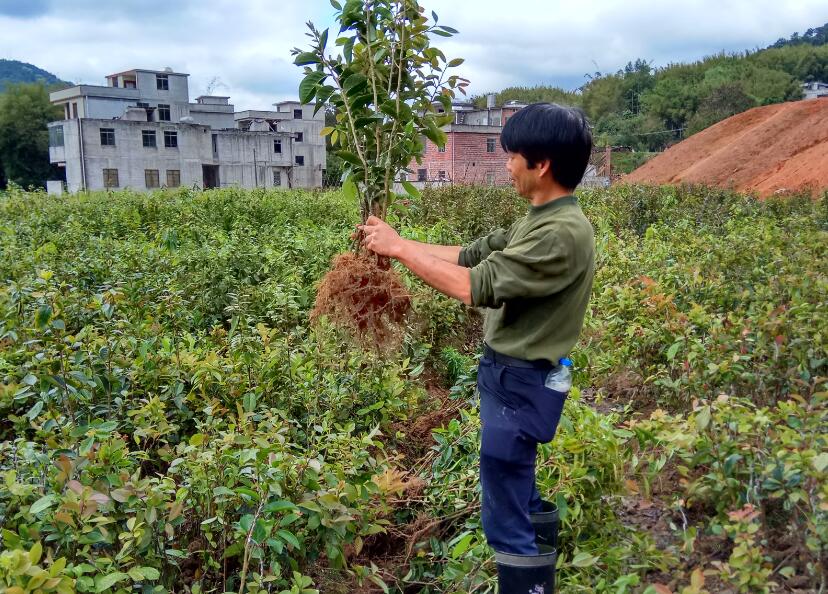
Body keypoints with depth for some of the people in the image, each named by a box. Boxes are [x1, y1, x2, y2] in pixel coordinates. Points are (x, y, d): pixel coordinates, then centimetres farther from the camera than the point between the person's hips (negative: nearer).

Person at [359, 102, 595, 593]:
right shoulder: (542, 220, 8)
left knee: (506, 517, 1)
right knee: (521, 498, 25)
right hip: (512, 372, 10)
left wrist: (400, 249, -18)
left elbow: (475, 286, -27)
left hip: (521, 383, -10)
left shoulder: (563, 233, -24)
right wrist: (395, 241, 3)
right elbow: (472, 255, 9)